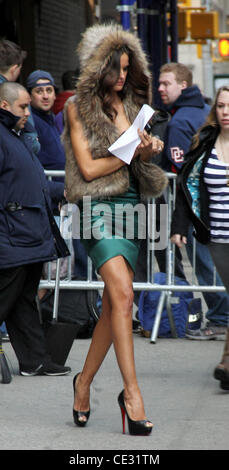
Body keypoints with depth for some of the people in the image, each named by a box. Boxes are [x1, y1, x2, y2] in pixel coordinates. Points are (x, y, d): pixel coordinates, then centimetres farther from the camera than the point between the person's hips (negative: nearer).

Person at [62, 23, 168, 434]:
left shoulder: (132, 105, 16)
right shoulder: (79, 108, 0)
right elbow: (88, 168, -6)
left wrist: (148, 150, 0)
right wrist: (132, 153, -7)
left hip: (130, 201, 6)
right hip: (97, 204, -6)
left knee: (113, 303, 4)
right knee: (122, 293, -19)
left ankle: (85, 381, 20)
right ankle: (131, 392, -21)